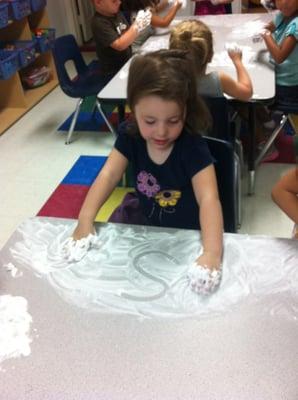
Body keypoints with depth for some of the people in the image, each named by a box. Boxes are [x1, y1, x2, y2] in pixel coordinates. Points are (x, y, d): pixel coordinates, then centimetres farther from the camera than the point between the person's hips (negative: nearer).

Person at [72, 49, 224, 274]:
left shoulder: (193, 147, -27)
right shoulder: (130, 138, -14)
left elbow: (209, 199, -37)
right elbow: (108, 176, -23)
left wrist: (212, 252, -52)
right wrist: (85, 221, -39)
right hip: (148, 228, 7)